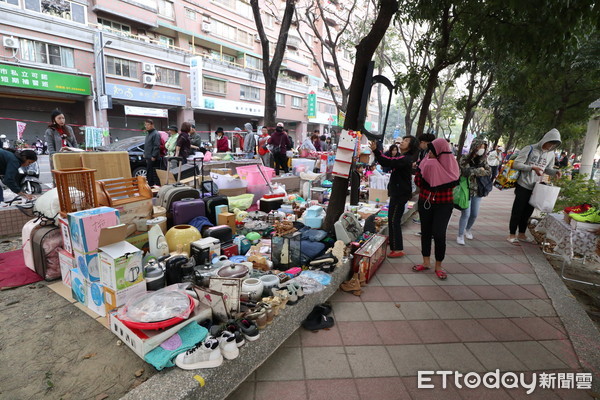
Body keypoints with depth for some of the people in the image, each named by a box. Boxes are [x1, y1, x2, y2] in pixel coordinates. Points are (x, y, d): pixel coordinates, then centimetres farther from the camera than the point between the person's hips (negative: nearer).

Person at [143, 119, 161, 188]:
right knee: (148, 172, 14)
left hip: (153, 158, -10)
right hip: (148, 157, 10)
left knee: (153, 172, -9)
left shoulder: (156, 134, -12)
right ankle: (150, 185, 22)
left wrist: (154, 156, -21)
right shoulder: (148, 133, 18)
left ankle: (156, 184, -4)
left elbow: (157, 146, -18)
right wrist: (145, 153, 18)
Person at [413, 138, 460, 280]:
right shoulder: (427, 162, -3)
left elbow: (453, 182, -20)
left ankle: (438, 266, 13)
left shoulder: (451, 165, -8)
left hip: (444, 205, -3)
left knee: (438, 234, -7)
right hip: (425, 203, 3)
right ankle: (426, 262, 26)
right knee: (425, 232, 10)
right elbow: (417, 181, -7)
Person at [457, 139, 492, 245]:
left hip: (478, 191, 5)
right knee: (466, 214, -6)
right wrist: (480, 171, -11)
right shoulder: (465, 159, -8)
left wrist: (475, 171, -15)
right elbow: (467, 172, -22)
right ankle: (460, 235, 7)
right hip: (467, 190, -5)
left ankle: (467, 230, 36)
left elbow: (489, 172, -1)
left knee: (474, 214, 12)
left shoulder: (483, 160, 8)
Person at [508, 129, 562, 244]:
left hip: (536, 187, 6)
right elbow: (516, 164, -14)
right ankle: (512, 235, 8)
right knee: (517, 211, -1)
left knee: (528, 212, 13)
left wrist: (555, 172, -2)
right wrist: (532, 167, -24)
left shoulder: (551, 154, 8)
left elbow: (548, 169, 19)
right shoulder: (529, 149, -10)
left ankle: (521, 234, 25)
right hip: (523, 186, -6)